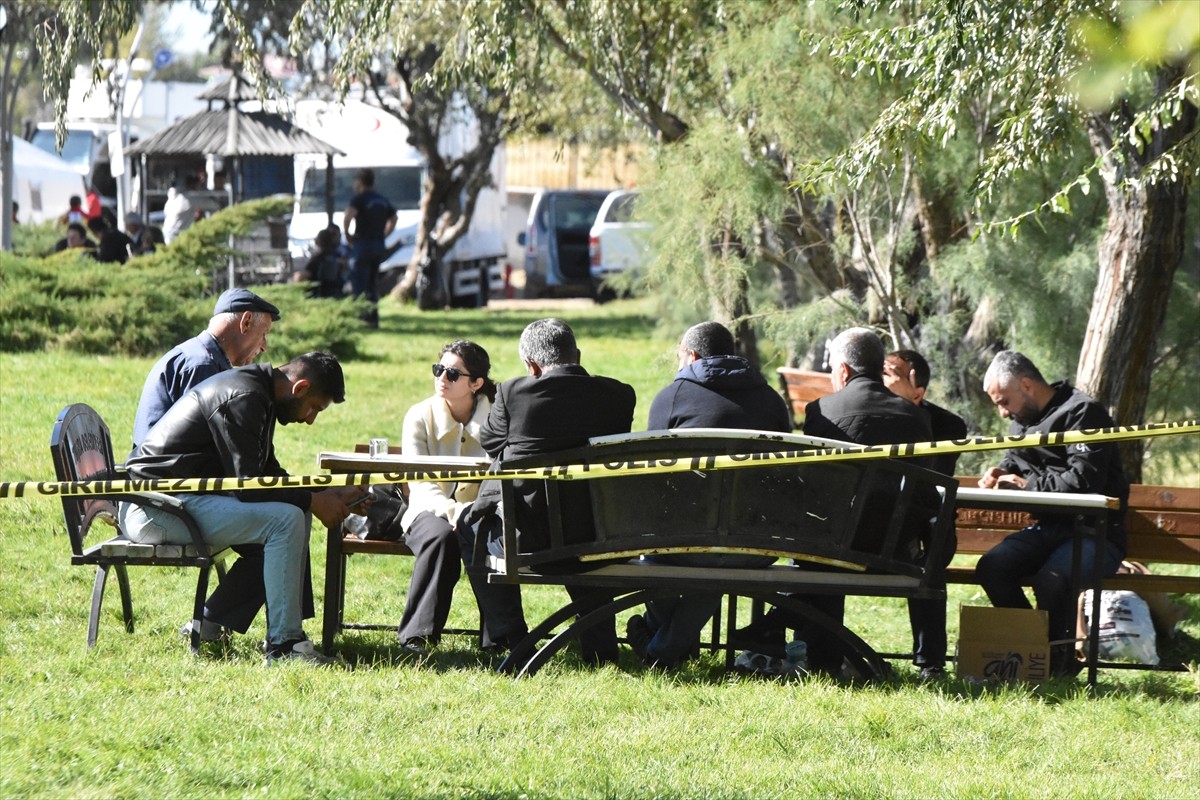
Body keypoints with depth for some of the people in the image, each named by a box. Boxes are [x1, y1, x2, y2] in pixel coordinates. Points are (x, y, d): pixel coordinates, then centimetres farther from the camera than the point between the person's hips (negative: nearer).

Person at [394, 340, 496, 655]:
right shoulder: (420, 416, -3)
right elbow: (420, 484, -12)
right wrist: (454, 512, -30)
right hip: (430, 511, -1)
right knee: (442, 537, -36)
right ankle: (417, 635, -34)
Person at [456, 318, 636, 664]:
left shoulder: (512, 393, -9)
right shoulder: (619, 395, -2)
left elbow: (490, 443, 7)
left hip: (527, 532, -3)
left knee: (470, 525, 30)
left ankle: (506, 633, 29)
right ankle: (599, 646, 35)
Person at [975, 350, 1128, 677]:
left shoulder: (1083, 413, -11)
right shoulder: (1023, 419, 16)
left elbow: (1084, 480, -21)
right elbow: (1016, 460, 34)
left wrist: (1026, 484, -12)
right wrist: (1001, 471, 9)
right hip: (1047, 529, 8)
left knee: (1051, 579, -35)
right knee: (991, 567, -19)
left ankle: (1061, 659, -14)